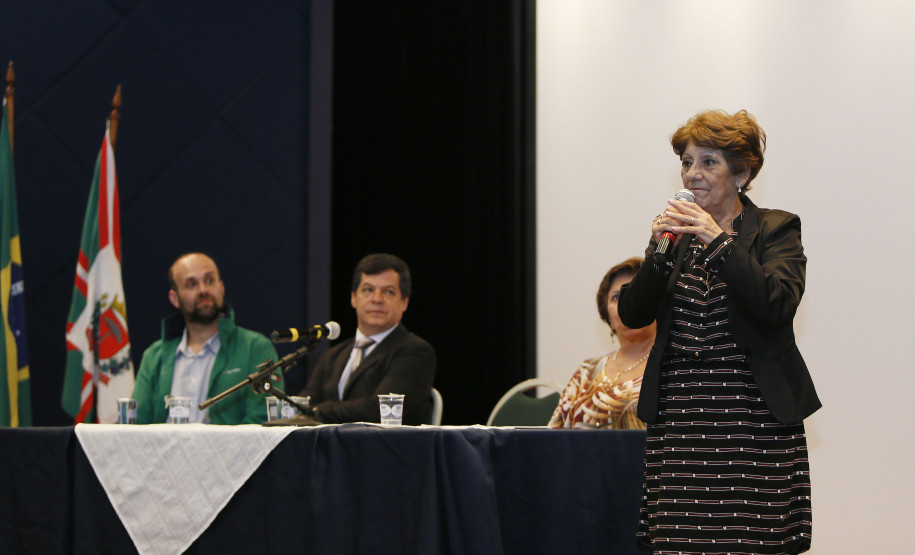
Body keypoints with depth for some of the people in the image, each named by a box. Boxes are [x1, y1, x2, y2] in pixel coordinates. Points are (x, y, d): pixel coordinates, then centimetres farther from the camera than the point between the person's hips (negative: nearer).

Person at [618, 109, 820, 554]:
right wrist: (660, 252, -6)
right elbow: (631, 314, 8)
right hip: (678, 421, 3)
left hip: (753, 418, -3)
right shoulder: (677, 233, 15)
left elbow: (779, 304, -14)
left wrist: (719, 241, -17)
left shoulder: (776, 230, 3)